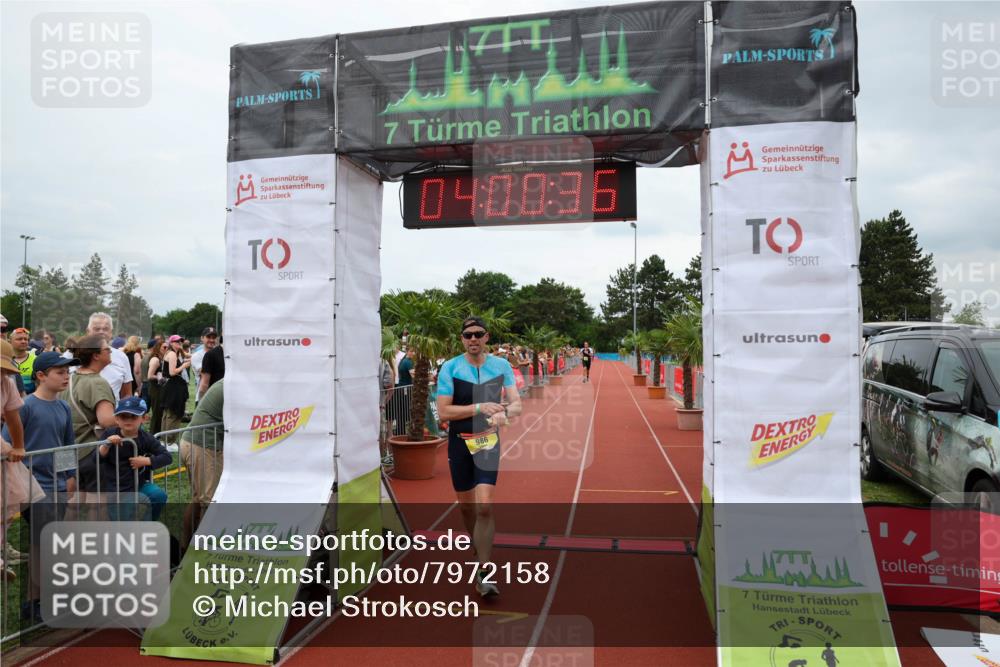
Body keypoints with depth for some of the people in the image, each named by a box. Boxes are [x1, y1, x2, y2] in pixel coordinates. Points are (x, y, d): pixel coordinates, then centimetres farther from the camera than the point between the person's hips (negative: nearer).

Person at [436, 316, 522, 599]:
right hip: (459, 443, 0)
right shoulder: (449, 368, -8)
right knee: (467, 506, 14)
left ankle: (483, 574, -5)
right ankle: (479, 550, 43)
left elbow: (516, 403, 0)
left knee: (484, 507, -12)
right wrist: (479, 408, -23)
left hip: (488, 442, 0)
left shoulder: (501, 366, -1)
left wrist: (505, 412, -23)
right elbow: (443, 412, -13)